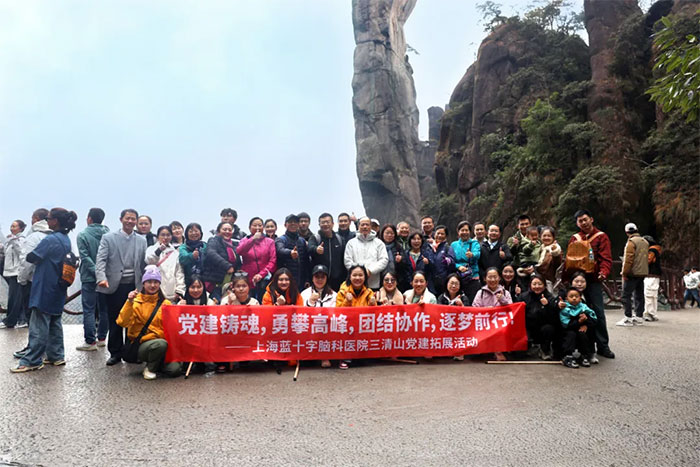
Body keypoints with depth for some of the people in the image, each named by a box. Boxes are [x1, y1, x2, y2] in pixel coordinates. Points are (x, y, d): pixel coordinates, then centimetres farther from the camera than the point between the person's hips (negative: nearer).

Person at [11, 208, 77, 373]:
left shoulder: (51, 239, -18)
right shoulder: (66, 240, 9)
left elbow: (31, 257, -13)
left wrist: (30, 255, 7)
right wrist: (40, 258, 8)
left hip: (45, 288, -9)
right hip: (59, 290, 9)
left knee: (39, 325, -2)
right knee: (55, 323, 14)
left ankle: (32, 361, 4)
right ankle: (56, 356, 20)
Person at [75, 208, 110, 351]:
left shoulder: (83, 235, -7)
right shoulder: (107, 233, 2)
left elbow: (85, 257, -14)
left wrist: (96, 272, -15)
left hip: (89, 278, -4)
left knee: (89, 310, 0)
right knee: (104, 309, 12)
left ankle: (90, 341, 0)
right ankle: (101, 338, 19)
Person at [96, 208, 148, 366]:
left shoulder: (142, 241, 10)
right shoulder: (108, 238, 3)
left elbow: (144, 263, 8)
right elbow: (101, 260, -5)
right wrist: (102, 278, -22)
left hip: (134, 286, 2)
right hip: (115, 286, -2)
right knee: (115, 321, 5)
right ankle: (115, 353, 17)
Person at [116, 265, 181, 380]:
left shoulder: (165, 303, 9)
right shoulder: (136, 301, 2)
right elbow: (122, 322, -11)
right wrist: (129, 302, -18)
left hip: (161, 340, 3)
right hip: (142, 344, -3)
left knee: (175, 370, -20)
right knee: (161, 343, -36)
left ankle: (156, 364, 13)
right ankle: (150, 368, -6)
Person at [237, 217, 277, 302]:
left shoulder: (270, 241, 9)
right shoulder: (244, 241, 13)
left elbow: (273, 261, 1)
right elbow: (239, 251, -8)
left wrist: (261, 274, -10)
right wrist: (253, 239, -16)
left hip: (264, 281, -1)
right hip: (247, 281, 1)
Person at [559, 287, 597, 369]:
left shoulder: (584, 307, 1)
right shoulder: (564, 309, -9)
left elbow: (594, 319, -3)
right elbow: (566, 324, -19)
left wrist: (586, 324, -22)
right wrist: (578, 322, -30)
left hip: (581, 330, 2)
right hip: (569, 331, -2)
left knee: (582, 333, -27)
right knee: (571, 334, -31)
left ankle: (585, 356, -17)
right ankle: (568, 357, -32)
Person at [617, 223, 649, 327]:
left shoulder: (631, 242, -12)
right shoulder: (645, 242, 14)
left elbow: (628, 259, -16)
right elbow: (647, 258, 19)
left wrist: (625, 273, -13)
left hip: (632, 273, -9)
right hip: (643, 273, 9)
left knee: (626, 295, -6)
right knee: (639, 295, 13)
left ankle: (628, 318, -8)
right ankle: (639, 317, 18)